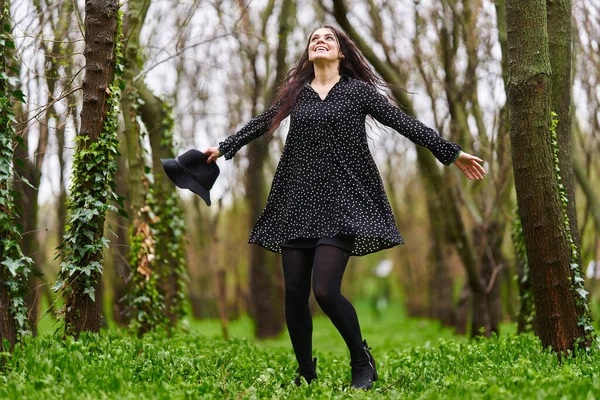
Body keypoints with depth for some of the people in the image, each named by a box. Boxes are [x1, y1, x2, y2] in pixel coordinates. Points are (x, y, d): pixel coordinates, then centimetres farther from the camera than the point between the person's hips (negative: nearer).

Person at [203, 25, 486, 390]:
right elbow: (260, 125, 28)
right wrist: (223, 149, 38)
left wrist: (453, 153, 0)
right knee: (295, 293, 1)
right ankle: (306, 373, 18)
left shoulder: (359, 90, 5)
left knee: (325, 290, -17)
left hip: (342, 201, -4)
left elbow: (404, 123, 3)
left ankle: (362, 360, 5)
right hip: (298, 202, 4)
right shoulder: (295, 93, 14)